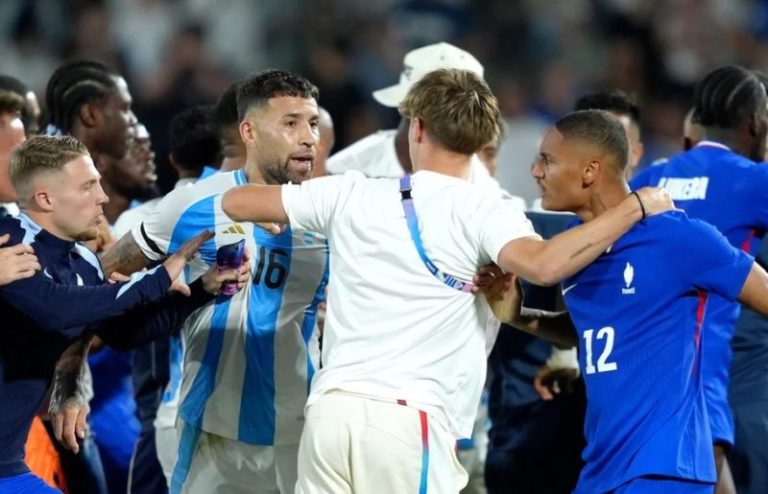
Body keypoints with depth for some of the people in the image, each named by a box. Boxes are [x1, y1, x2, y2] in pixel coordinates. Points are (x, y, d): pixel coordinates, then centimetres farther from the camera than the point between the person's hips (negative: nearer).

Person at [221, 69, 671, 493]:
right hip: (410, 418, -4)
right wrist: (636, 208, -12)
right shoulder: (482, 214, -1)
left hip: (331, 411, 4)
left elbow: (236, 203, 19)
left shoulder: (353, 195, 11)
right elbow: (543, 265, -22)